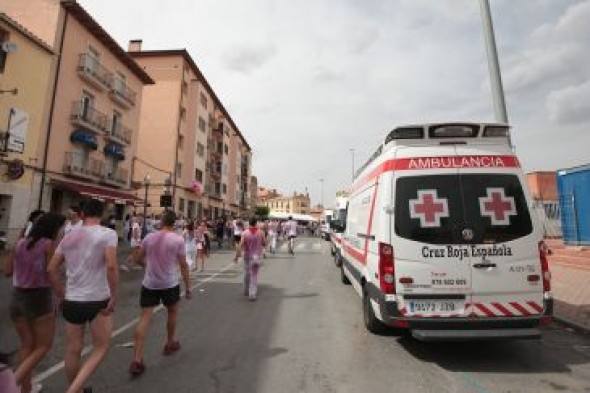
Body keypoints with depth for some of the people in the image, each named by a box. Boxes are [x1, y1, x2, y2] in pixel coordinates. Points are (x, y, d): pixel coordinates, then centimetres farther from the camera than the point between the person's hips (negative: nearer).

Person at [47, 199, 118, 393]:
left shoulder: (68, 236, 6)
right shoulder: (108, 233, -12)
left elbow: (51, 269, 8)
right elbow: (111, 266, -22)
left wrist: (62, 296, 17)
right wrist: (113, 297, -14)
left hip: (72, 301, 5)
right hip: (98, 300, -5)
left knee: (73, 350, 19)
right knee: (101, 348, 13)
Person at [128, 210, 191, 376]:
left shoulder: (149, 237, -2)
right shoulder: (178, 239, -11)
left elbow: (137, 259, 10)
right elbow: (183, 265, -10)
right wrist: (188, 287, -2)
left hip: (149, 283, 2)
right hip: (169, 284, -2)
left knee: (145, 319, 6)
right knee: (172, 312, 22)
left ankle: (137, 360, 2)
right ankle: (170, 344, 38)